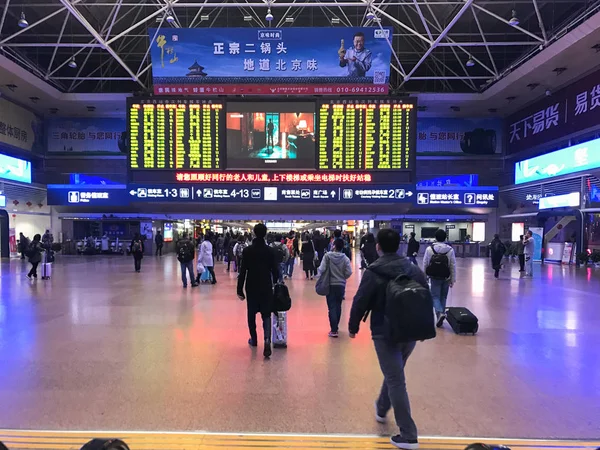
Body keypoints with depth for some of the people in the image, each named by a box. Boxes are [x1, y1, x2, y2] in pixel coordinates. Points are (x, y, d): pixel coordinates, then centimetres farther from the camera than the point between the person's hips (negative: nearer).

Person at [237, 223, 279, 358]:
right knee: (266, 314, 5)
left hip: (251, 288, 0)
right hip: (266, 288, 0)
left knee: (252, 314, 16)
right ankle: (267, 339, -15)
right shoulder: (270, 251, -5)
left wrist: (240, 290, -1)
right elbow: (275, 270, -2)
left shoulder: (247, 251, -7)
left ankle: (254, 339, 28)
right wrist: (276, 284, 15)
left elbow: (242, 271, -7)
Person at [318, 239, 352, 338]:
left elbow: (322, 269, -15)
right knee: (338, 306, 17)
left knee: (332, 307, 1)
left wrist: (321, 276, 7)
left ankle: (334, 330, -3)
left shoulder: (327, 255, -11)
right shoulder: (345, 258, -6)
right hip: (341, 285, 2)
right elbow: (349, 272, -8)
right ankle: (336, 327, 29)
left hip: (330, 285, -2)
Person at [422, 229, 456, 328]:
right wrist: (453, 280, 5)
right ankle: (441, 314, 21)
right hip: (446, 278, 2)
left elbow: (425, 264, -2)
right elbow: (453, 266, -4)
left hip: (434, 277, -2)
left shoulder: (429, 249, -9)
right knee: (443, 297, 16)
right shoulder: (450, 249, -7)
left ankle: (440, 313, -18)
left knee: (435, 296, 5)